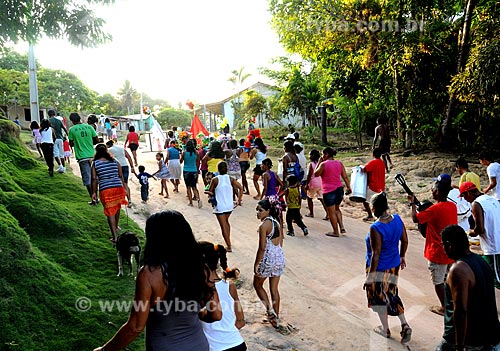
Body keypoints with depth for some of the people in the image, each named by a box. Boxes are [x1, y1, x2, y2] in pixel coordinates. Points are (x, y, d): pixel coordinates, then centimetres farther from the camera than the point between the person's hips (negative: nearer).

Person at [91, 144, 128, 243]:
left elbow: (94, 179, -1)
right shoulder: (115, 162, 8)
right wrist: (124, 188, 17)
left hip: (105, 190, -2)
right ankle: (116, 227, 45)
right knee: (117, 208, 25)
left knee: (110, 212, 3)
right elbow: (121, 176, 9)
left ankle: (115, 236, -1)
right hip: (118, 187, 3)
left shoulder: (95, 164, 3)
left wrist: (94, 192, 6)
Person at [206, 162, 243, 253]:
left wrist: (213, 194, 18)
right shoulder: (231, 179, -4)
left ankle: (229, 247, 3)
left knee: (223, 226, 3)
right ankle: (228, 241, 33)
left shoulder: (215, 180, -11)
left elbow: (210, 192, -4)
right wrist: (239, 200, -3)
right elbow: (240, 188, -10)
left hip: (219, 207, -4)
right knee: (226, 222, 26)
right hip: (229, 206, 4)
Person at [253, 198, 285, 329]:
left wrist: (256, 264, -10)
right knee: (274, 289, 16)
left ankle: (270, 310, 5)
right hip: (279, 257, 7)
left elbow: (262, 248, -19)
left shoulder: (263, 226, -19)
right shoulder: (276, 221, 4)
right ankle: (276, 318, 23)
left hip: (268, 258, -7)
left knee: (257, 285, 16)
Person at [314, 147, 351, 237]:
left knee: (331, 212, 4)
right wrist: (348, 187, 10)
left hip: (329, 191, -6)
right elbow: (345, 177, 4)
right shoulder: (339, 163, 5)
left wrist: (319, 162, 4)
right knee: (336, 209, 24)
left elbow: (316, 174, 1)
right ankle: (342, 226, 12)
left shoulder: (323, 164, -11)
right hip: (339, 189, 6)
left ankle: (335, 232, 10)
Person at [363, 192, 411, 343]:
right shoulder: (397, 219, -9)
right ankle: (404, 325, 21)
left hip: (379, 268, -6)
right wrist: (402, 257, 20)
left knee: (379, 297, 16)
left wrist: (371, 276, -16)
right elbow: (405, 241, 3)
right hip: (394, 265, 6)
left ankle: (385, 329, 33)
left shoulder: (375, 228, -29)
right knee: (392, 294, 26)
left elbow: (376, 254, -25)